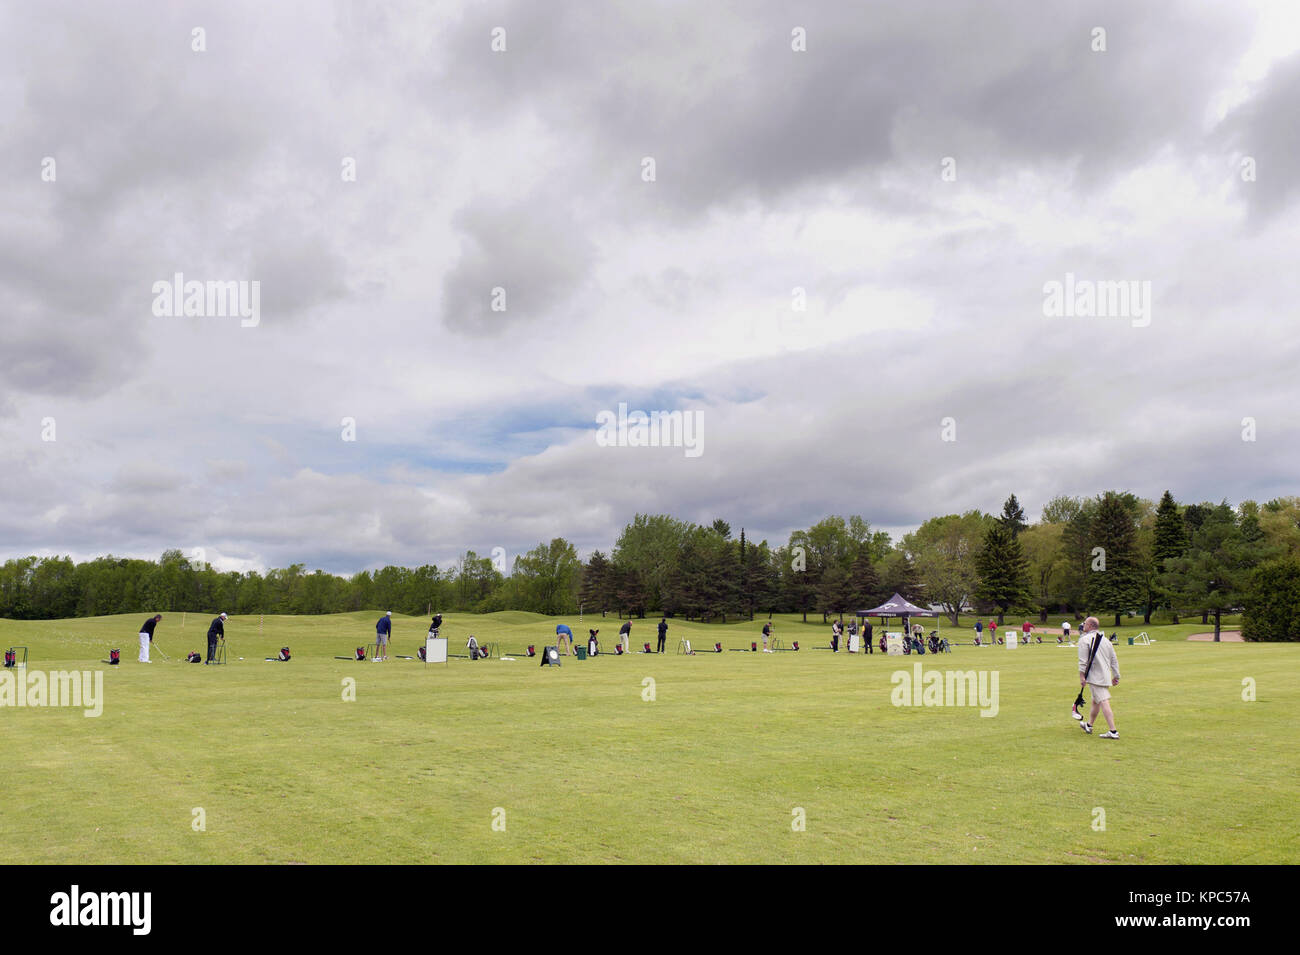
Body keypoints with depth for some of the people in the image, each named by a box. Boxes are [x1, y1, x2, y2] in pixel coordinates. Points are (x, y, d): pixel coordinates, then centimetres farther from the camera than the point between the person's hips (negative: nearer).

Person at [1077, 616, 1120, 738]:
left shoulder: (1085, 639, -8)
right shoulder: (1106, 640, 14)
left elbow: (1083, 661, -15)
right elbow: (1114, 660, 17)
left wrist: (1082, 676, -13)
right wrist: (1116, 676, 22)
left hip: (1095, 677, -8)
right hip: (1106, 677, 8)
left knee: (1104, 703, -11)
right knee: (1095, 701, 21)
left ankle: (1113, 731, -16)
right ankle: (1088, 725, 37)